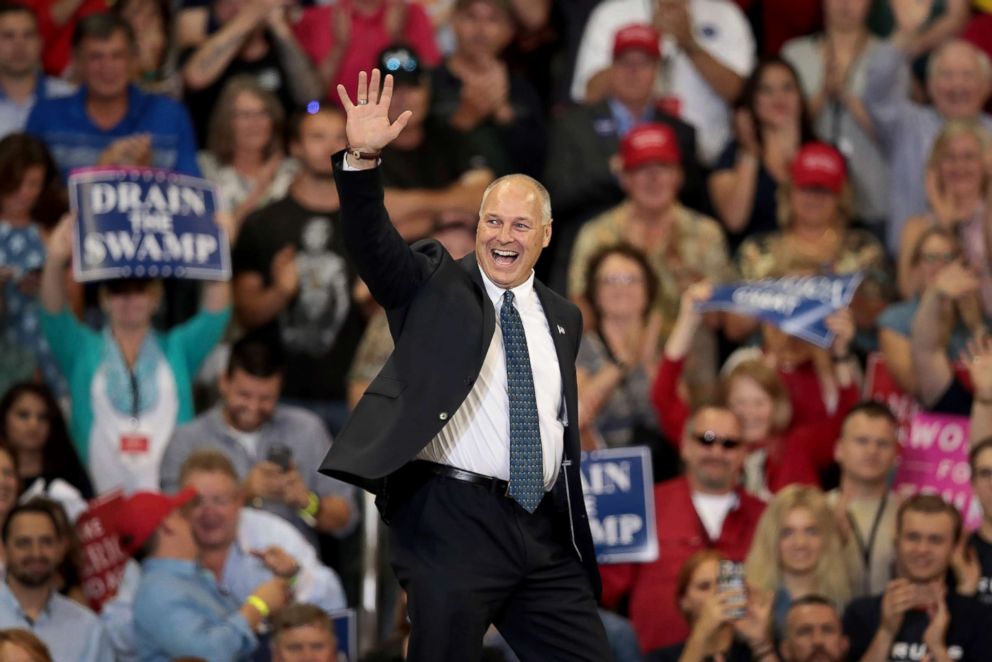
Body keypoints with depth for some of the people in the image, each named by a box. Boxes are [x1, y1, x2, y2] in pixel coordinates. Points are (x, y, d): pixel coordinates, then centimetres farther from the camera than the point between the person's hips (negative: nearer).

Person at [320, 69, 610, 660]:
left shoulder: (562, 318, 17)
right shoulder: (434, 288, 5)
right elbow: (373, 240, -12)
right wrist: (364, 160, -29)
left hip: (544, 533, 5)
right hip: (452, 521, -5)